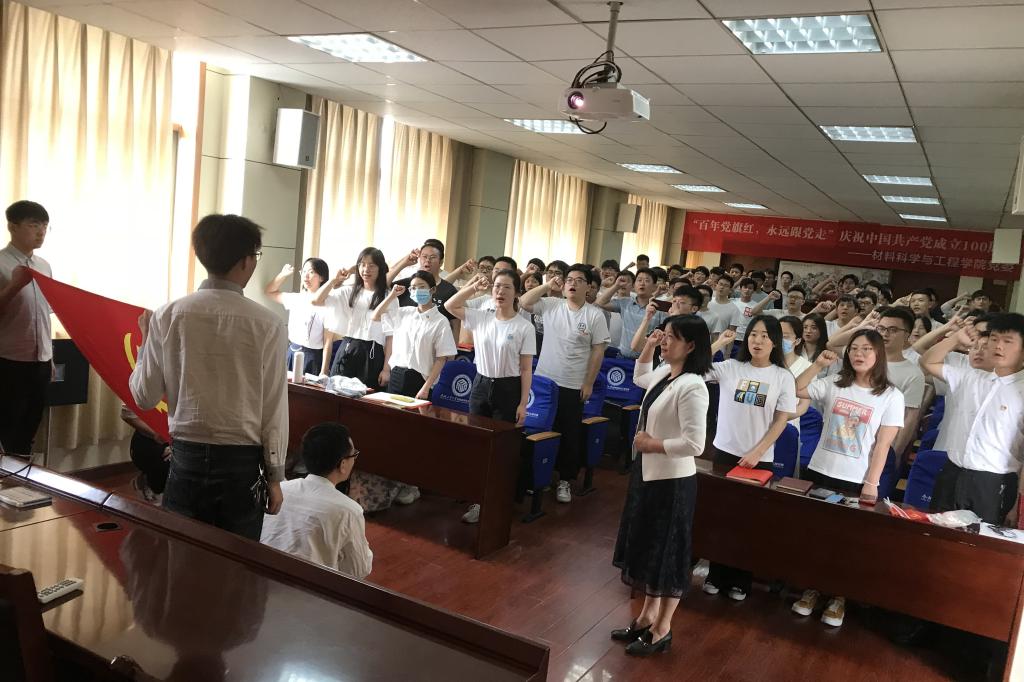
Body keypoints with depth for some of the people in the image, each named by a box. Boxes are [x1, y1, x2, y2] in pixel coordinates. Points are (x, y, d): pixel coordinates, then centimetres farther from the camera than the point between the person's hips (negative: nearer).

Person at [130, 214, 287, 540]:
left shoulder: (168, 316, -5)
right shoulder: (267, 324, -10)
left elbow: (145, 397, 0)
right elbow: (274, 408, -7)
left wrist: (146, 342, 16)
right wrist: (275, 475, 3)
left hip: (186, 458, 2)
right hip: (242, 463, -2)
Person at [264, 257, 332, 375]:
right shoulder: (296, 299, 7)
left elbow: (328, 342, -13)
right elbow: (269, 292, 22)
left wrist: (324, 373, -16)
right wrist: (283, 275, 6)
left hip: (312, 357, -6)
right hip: (291, 353, 6)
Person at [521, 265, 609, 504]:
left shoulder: (595, 315, -6)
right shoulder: (551, 305, 1)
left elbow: (598, 351, -4)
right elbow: (524, 303, -3)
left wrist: (589, 383, -6)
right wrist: (547, 286, -9)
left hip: (573, 386, -2)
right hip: (543, 380, 3)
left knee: (569, 434, 7)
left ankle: (565, 479, 20)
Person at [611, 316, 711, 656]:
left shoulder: (691, 387, -24)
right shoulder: (663, 373, 3)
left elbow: (694, 444, -28)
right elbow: (639, 378, 27)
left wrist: (652, 444, -17)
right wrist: (648, 347, 12)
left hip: (672, 480, -9)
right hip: (649, 473, 9)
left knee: (667, 553, 7)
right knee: (647, 547, 20)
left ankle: (662, 630, 24)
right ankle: (647, 615, 38)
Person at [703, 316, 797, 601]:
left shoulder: (783, 377, -3)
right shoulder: (730, 367, -1)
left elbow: (781, 421, -4)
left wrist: (756, 453, -11)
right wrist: (718, 343, -12)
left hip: (760, 458, -1)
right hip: (724, 451, 1)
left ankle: (740, 580, 21)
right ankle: (716, 575, 23)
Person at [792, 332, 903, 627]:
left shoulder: (891, 396, -5)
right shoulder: (833, 384, 1)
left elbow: (883, 444, -7)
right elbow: (796, 390, -1)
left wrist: (871, 484, -10)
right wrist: (818, 365, -11)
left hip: (856, 481, -2)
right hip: (819, 472, 2)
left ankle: (838, 597, 23)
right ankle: (812, 588, 26)